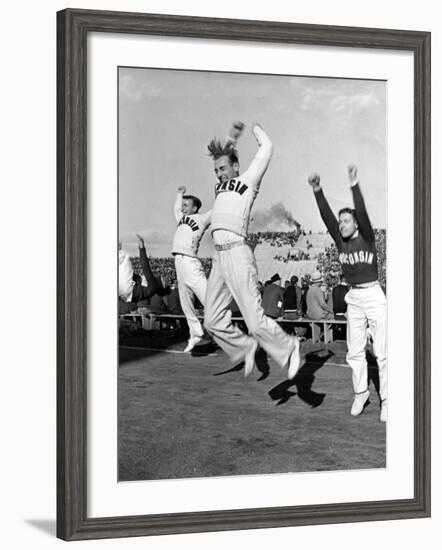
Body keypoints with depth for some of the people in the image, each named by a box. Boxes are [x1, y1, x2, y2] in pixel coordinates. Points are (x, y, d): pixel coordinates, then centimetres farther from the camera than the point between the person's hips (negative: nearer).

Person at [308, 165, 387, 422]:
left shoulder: (367, 238, -7)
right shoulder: (341, 241, 5)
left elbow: (363, 213, -23)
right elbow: (327, 216, -6)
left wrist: (355, 186, -35)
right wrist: (318, 191, -18)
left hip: (374, 296, -5)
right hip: (353, 299, 5)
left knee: (382, 352, -4)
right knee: (355, 352, 8)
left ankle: (386, 400, -1)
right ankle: (361, 392, 22)